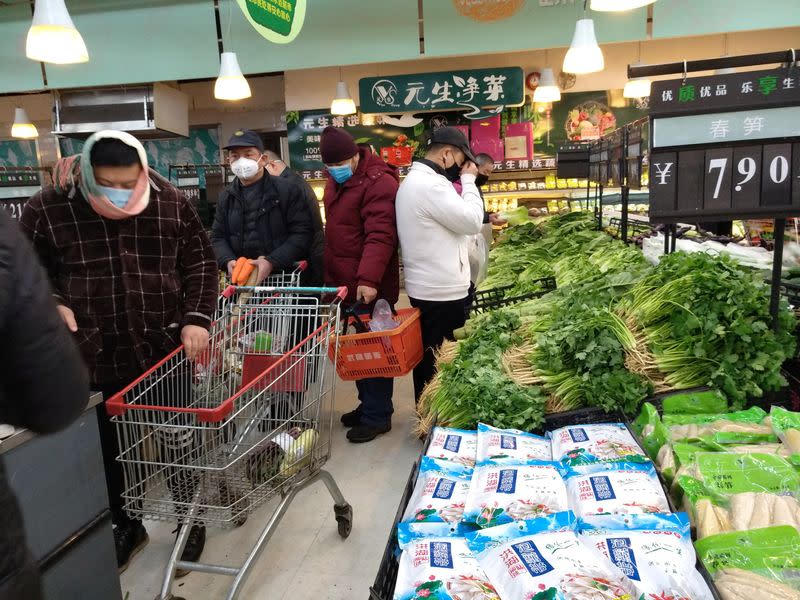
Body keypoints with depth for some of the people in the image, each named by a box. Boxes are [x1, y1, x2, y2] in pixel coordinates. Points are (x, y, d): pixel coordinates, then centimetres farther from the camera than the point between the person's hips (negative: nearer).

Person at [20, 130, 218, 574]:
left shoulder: (171, 203, -5)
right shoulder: (46, 208, -7)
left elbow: (200, 261, 2)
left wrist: (197, 316, -10)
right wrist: (51, 304, -13)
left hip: (166, 349, 0)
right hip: (93, 357, 1)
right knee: (107, 450, 15)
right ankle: (125, 527, 39)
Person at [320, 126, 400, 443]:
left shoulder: (378, 182, -14)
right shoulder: (335, 182, 15)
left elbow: (380, 235, -24)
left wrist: (368, 279, -33)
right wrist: (329, 276, 18)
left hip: (370, 287, -9)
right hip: (345, 284, 9)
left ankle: (377, 416, 13)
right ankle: (368, 404, 31)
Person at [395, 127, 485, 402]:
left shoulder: (415, 180, 16)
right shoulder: (430, 184, -19)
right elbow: (472, 221, -15)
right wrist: (469, 180, -6)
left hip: (427, 288, 11)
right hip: (441, 291, -11)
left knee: (428, 360, 19)